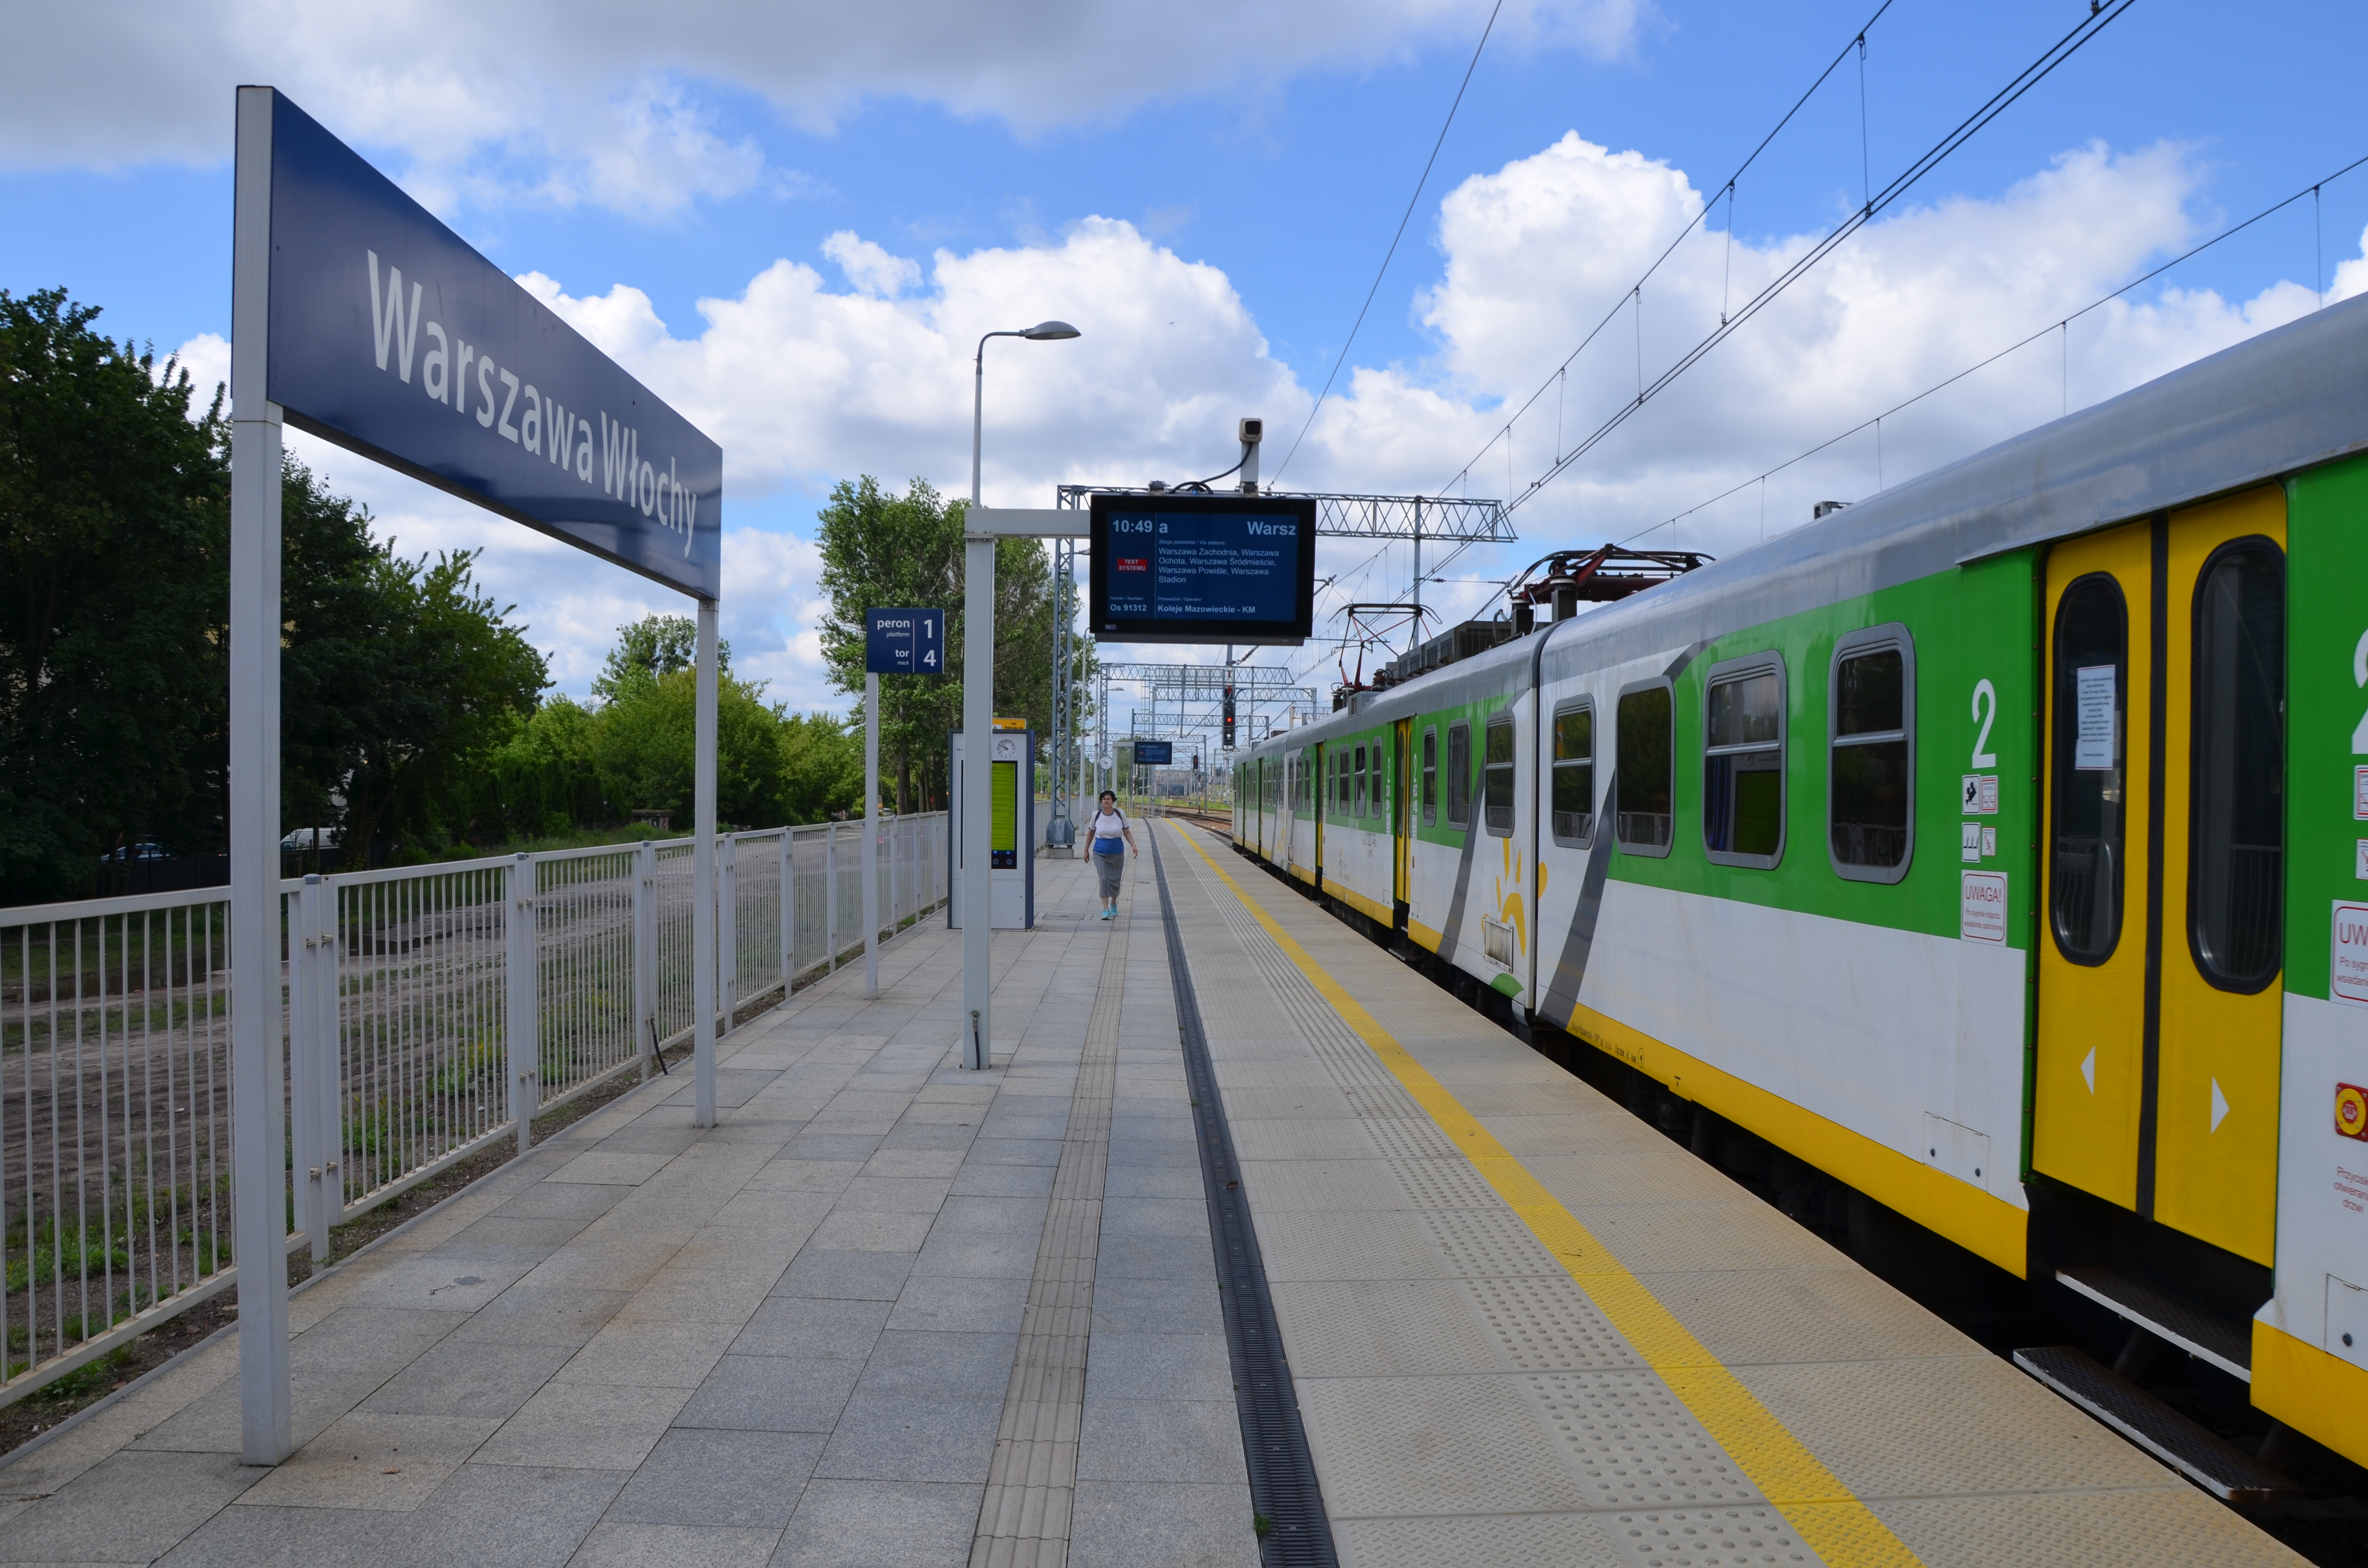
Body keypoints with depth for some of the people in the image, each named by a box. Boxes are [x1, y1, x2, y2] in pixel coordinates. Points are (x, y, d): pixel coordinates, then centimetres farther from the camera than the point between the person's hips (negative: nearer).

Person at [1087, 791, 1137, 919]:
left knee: (1115, 881, 10)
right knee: (1104, 880, -13)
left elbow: (1127, 832, 2)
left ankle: (1113, 904, 37)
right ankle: (1106, 910, -13)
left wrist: (1133, 846, -13)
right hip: (1100, 854, -1)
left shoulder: (1120, 814, -4)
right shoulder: (1097, 815, -3)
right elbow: (1091, 833, 10)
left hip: (1117, 853, 1)